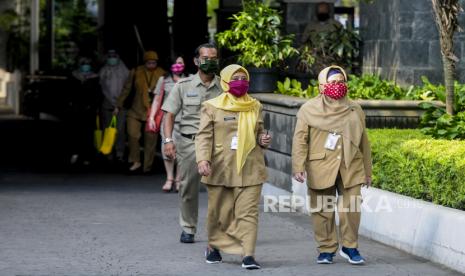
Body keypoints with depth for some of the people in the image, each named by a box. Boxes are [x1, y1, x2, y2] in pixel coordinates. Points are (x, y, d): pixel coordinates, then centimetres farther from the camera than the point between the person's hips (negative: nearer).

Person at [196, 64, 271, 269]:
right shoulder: (212, 107, 0)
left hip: (250, 169, 2)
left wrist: (263, 140, 1)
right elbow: (204, 136, -5)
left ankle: (248, 255, -12)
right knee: (219, 212, 9)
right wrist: (202, 159, -19)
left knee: (248, 212, -7)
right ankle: (214, 247, 32)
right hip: (221, 169, -2)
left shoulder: (255, 106, 12)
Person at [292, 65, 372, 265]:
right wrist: (298, 166, -12)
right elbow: (300, 140, -2)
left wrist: (367, 171, 15)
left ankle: (350, 247, 11)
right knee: (322, 210, 2)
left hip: (350, 168, 2)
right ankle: (326, 249, 14)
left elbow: (363, 142, 16)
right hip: (321, 169, -2)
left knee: (351, 208, -4)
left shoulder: (355, 110, 13)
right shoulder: (309, 110, 3)